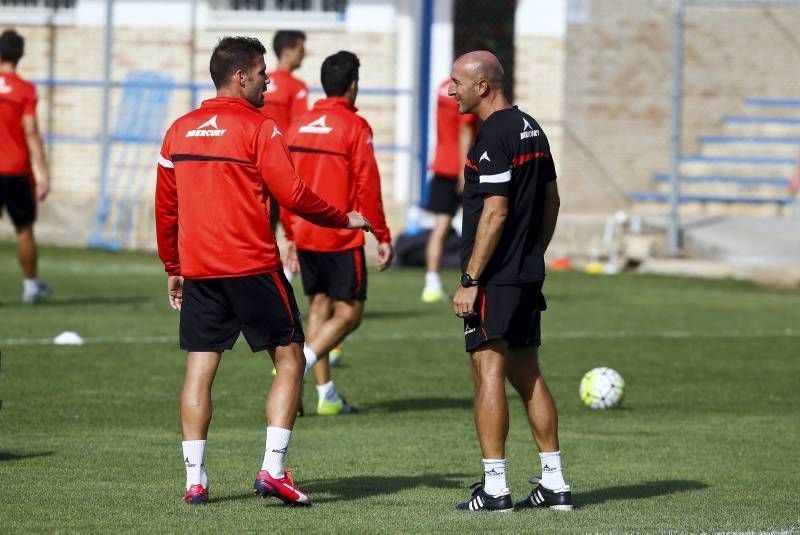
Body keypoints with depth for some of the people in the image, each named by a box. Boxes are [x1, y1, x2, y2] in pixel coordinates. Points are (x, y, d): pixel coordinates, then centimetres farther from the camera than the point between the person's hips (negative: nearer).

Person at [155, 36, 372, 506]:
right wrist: (344, 219, 3)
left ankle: (195, 480, 2)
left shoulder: (180, 130, 10)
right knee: (289, 360, 5)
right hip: (253, 267, -5)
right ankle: (273, 469, -4)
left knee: (200, 369, 6)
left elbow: (165, 208, 14)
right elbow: (292, 194, -11)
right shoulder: (258, 128, -7)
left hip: (197, 270, 5)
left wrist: (173, 269, 23)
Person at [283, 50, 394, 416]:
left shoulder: (300, 125, 8)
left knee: (319, 306, 12)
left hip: (304, 235, 6)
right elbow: (367, 186, -12)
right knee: (349, 312, 0)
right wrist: (383, 237, -5)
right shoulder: (354, 126, -10)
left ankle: (326, 396, 10)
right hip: (341, 238, -6)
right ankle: (299, 365, -20)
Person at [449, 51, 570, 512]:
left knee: (489, 374, -5)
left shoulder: (494, 137, -16)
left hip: (495, 278, -9)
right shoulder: (531, 128, 12)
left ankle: (494, 487, -6)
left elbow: (495, 212, -20)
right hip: (528, 275, 9)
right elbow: (552, 200, 18)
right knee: (527, 375, 13)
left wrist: (470, 280, -18)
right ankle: (554, 483, 13)